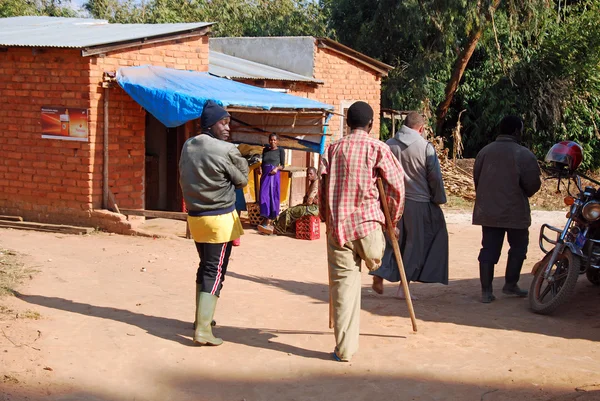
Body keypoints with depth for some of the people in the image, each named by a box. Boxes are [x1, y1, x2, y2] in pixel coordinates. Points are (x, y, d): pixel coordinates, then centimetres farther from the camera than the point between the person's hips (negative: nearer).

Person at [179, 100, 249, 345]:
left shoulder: (187, 147, 4)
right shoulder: (227, 150, -16)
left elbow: (183, 179, 12)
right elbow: (242, 180, -5)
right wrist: (241, 160, 9)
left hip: (195, 216, 7)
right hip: (220, 218, -7)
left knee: (204, 267, 21)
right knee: (215, 272, -4)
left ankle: (201, 317, 31)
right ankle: (203, 330, -10)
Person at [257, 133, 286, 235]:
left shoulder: (280, 151, 1)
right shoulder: (265, 150, 14)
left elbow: (282, 165, 0)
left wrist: (277, 168, -17)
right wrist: (261, 170, 4)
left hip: (274, 176, -4)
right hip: (265, 175, 4)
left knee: (273, 196, -7)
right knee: (264, 196, -5)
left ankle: (268, 221, -11)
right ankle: (268, 221, -1)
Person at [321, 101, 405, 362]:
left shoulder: (332, 149, 9)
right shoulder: (377, 149, 0)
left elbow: (323, 186, 8)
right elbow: (396, 186, -1)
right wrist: (392, 220, 11)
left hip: (337, 225, 3)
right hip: (367, 224, -3)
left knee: (342, 284, 4)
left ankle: (344, 349, 5)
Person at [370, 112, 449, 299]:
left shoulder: (389, 145, 0)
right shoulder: (426, 147, -8)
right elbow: (435, 178, -5)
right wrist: (439, 200, 8)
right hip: (419, 203, -3)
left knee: (392, 240, 18)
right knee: (415, 244, 8)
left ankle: (379, 274, 7)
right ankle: (403, 286, 10)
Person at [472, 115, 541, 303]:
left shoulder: (484, 152, 3)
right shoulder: (524, 155, -12)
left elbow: (476, 179, 7)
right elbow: (533, 184, -12)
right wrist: (523, 194, 10)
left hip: (487, 211, 4)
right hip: (514, 212, -4)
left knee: (489, 249, 6)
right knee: (518, 247, 15)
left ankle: (486, 291, 4)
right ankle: (510, 284, 19)